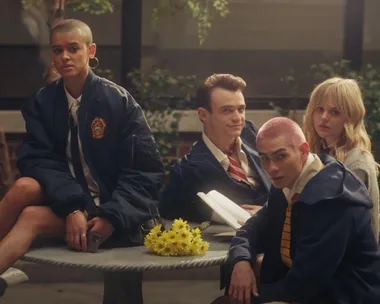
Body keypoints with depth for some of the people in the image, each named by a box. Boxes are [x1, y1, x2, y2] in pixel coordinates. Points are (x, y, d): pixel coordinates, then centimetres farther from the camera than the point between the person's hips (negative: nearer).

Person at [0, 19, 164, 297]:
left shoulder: (119, 101, -8)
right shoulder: (41, 103, 3)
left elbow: (146, 170, -9)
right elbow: (39, 160, -8)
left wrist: (113, 217, -22)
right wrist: (72, 208, -25)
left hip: (124, 216, -4)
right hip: (71, 203, 4)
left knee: (33, 216, -27)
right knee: (26, 187, -27)